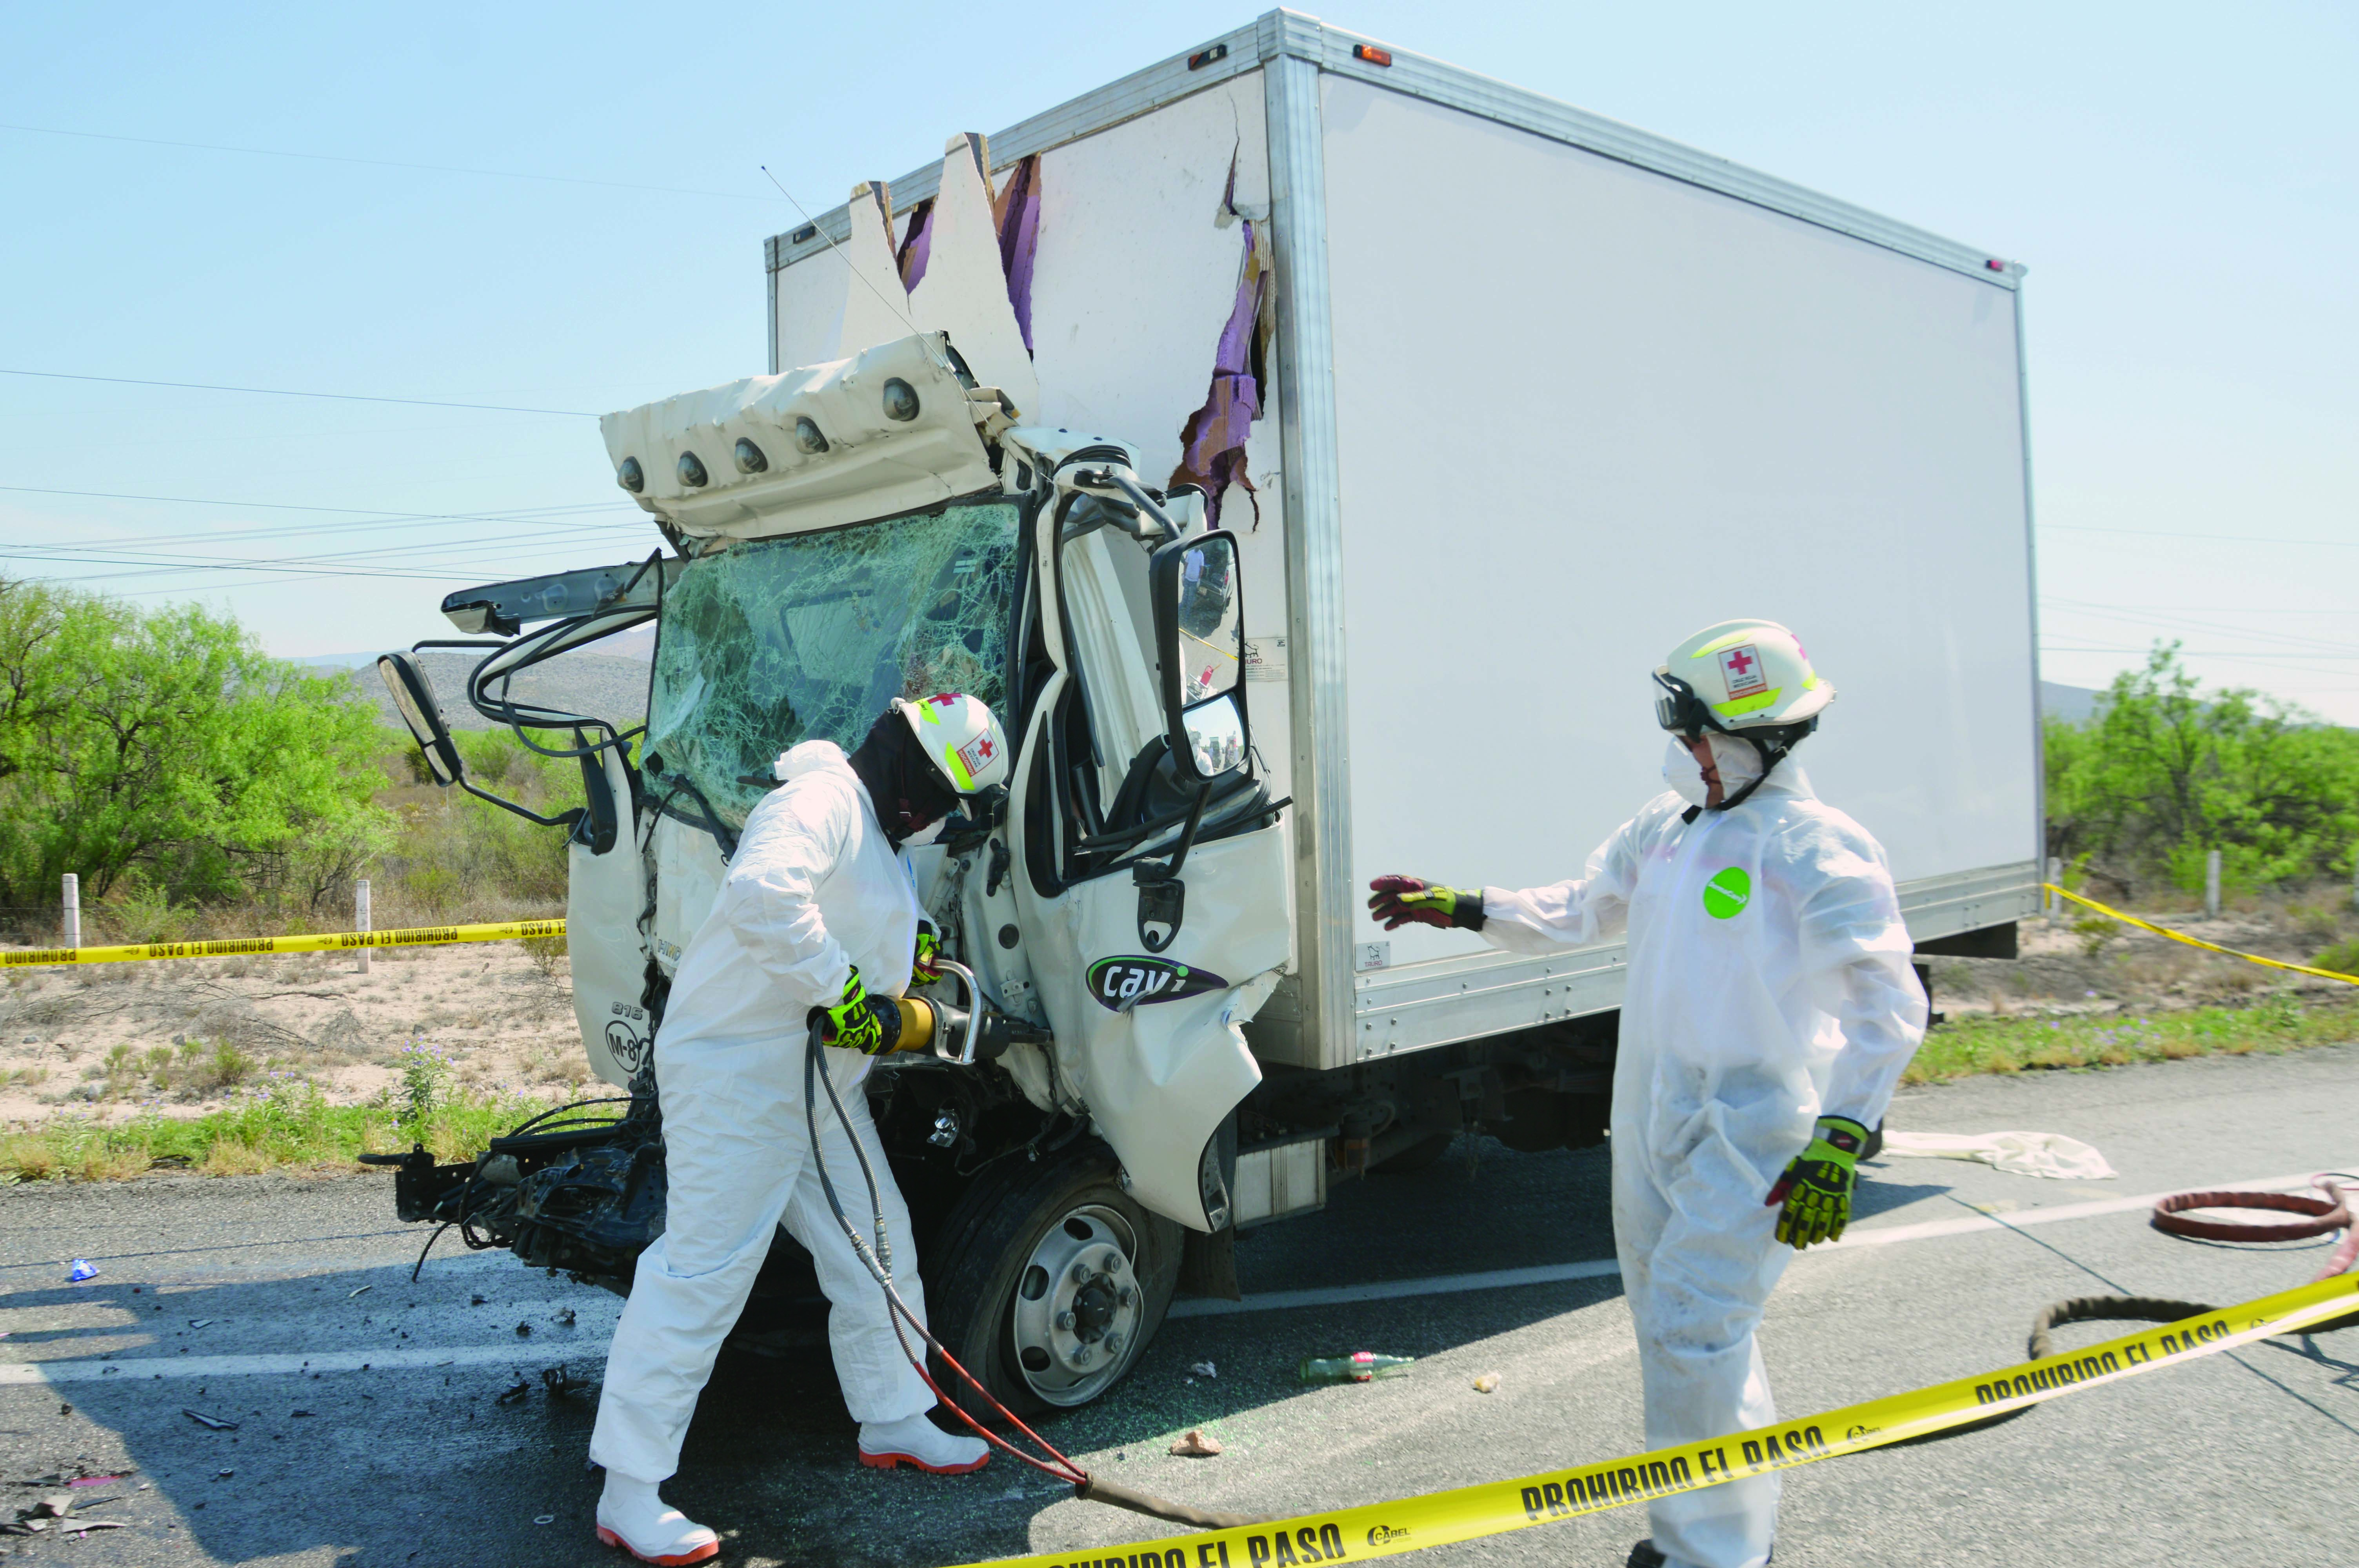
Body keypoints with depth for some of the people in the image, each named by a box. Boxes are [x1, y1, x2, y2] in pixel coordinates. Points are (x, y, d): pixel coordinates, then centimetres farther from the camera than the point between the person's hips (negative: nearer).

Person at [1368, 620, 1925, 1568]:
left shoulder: (1819, 851, -17)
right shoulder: (1666, 828, 7)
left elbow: (1889, 1009, -21)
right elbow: (1576, 913, 20)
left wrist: (1836, 1146, -29)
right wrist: (1457, 909, 13)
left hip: (1750, 1138, -8)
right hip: (1650, 1125, 8)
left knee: (1690, 1338, -9)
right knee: (1674, 1324, 17)